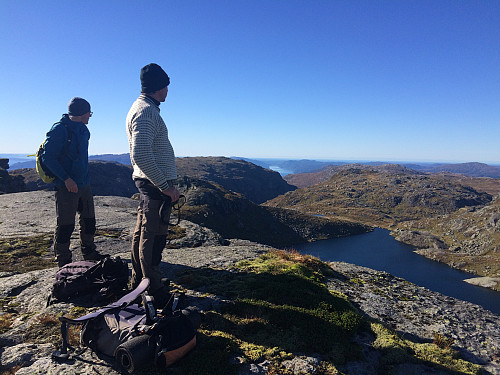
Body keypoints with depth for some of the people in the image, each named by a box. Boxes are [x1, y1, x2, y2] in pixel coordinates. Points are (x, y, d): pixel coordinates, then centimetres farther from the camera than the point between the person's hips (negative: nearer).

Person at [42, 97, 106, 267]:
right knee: (66, 225, 2)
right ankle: (63, 262, 16)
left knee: (89, 220, 15)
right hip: (66, 187, -8)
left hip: (84, 184, 8)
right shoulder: (59, 129, -13)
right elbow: (48, 157, -15)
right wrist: (66, 179, -20)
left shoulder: (83, 129, 11)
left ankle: (89, 252, 31)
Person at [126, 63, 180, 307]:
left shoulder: (142, 108, 17)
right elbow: (141, 155, -27)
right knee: (153, 238, -4)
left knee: (142, 233, 17)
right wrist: (165, 186, -24)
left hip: (148, 182, 11)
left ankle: (138, 283, 31)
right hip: (155, 183, -11)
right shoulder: (146, 111, -16)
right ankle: (156, 293, 7)